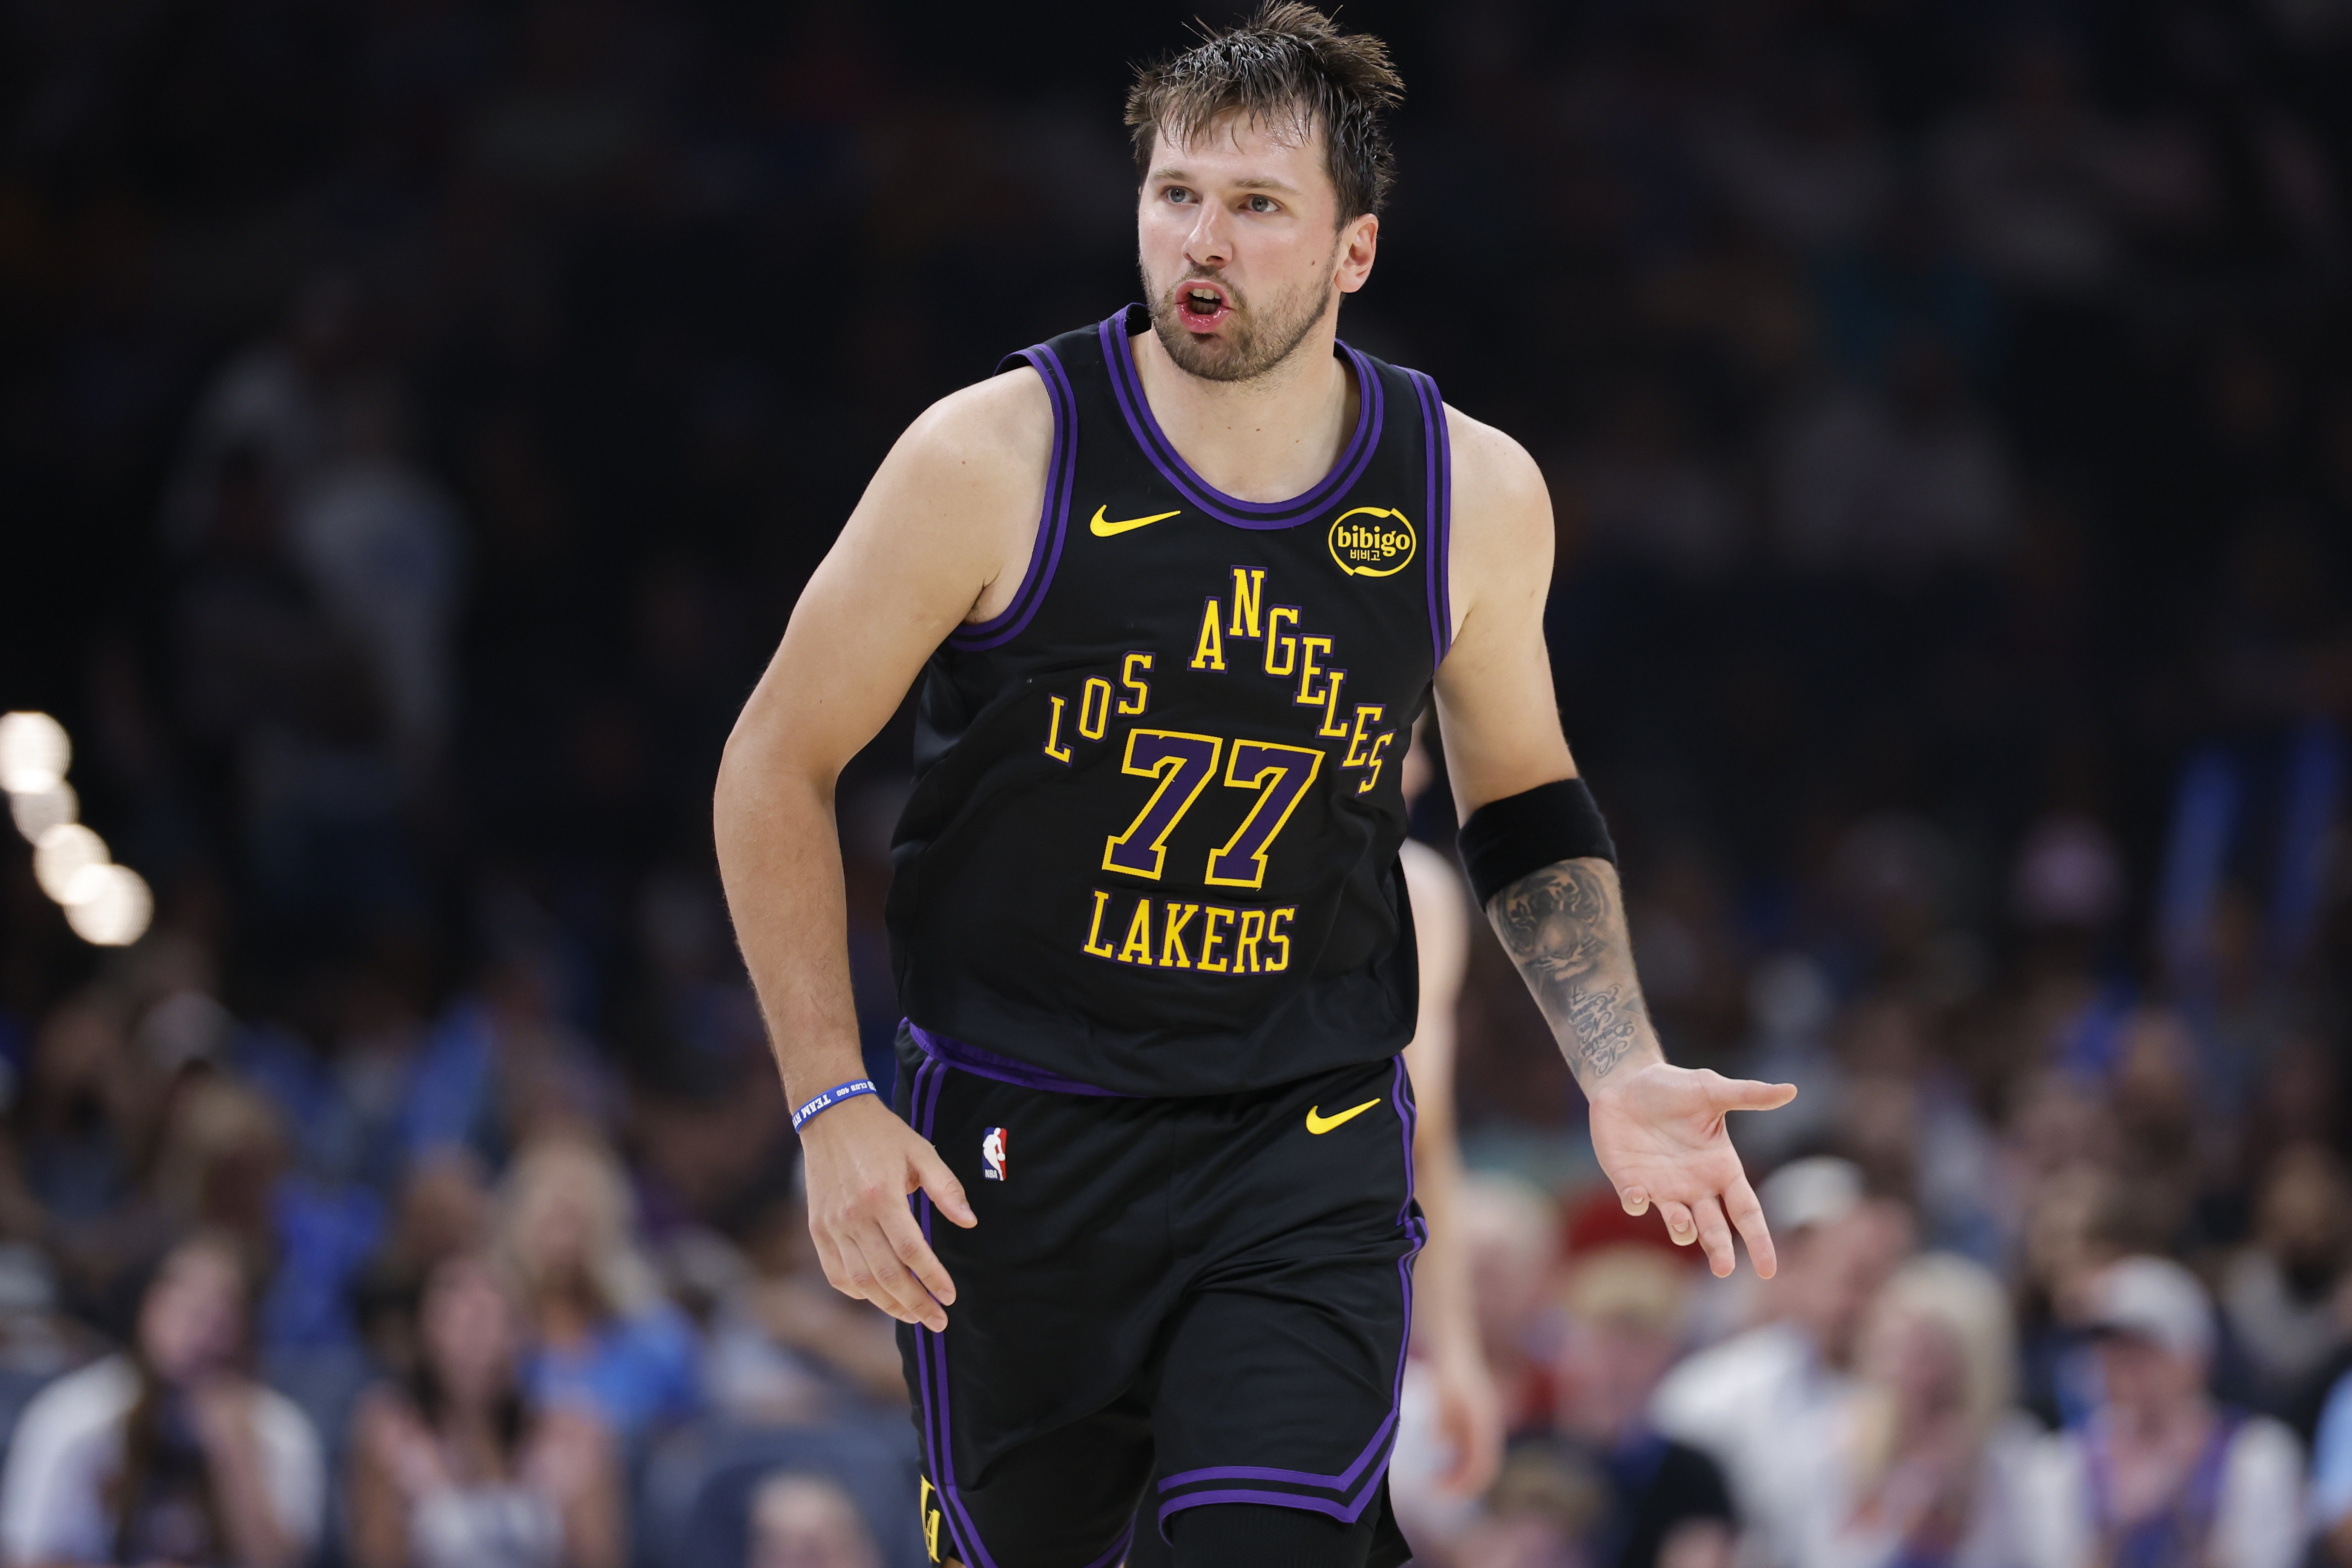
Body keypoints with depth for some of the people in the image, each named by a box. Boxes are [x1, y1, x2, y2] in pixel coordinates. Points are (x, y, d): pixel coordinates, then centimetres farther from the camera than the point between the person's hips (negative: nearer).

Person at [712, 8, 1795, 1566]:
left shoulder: (1474, 495, -2)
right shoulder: (998, 460, -11)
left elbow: (1522, 797, 16)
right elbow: (779, 769, -1)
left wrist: (1622, 1073, 2)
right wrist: (834, 1108, -8)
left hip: (1309, 1150, 1)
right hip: (1015, 1134, 0)